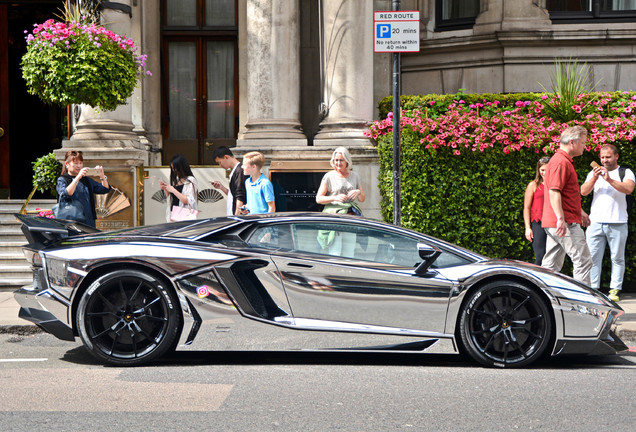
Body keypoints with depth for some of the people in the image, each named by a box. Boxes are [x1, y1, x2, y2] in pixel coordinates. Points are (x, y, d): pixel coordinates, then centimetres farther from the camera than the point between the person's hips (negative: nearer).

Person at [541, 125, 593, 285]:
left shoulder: (565, 161, 21)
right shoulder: (561, 162, -13)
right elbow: (554, 192, -22)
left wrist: (580, 212, 38)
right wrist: (560, 218, -29)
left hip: (555, 224, 11)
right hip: (566, 223, -11)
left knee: (551, 266, 10)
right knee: (583, 261, -6)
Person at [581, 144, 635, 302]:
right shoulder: (594, 173, 17)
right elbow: (583, 192, 4)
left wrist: (609, 179, -23)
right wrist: (594, 179, -13)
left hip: (617, 223, -2)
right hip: (595, 222, 2)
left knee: (617, 258, 0)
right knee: (592, 257, -1)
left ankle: (614, 290, 4)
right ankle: (593, 289, 3)